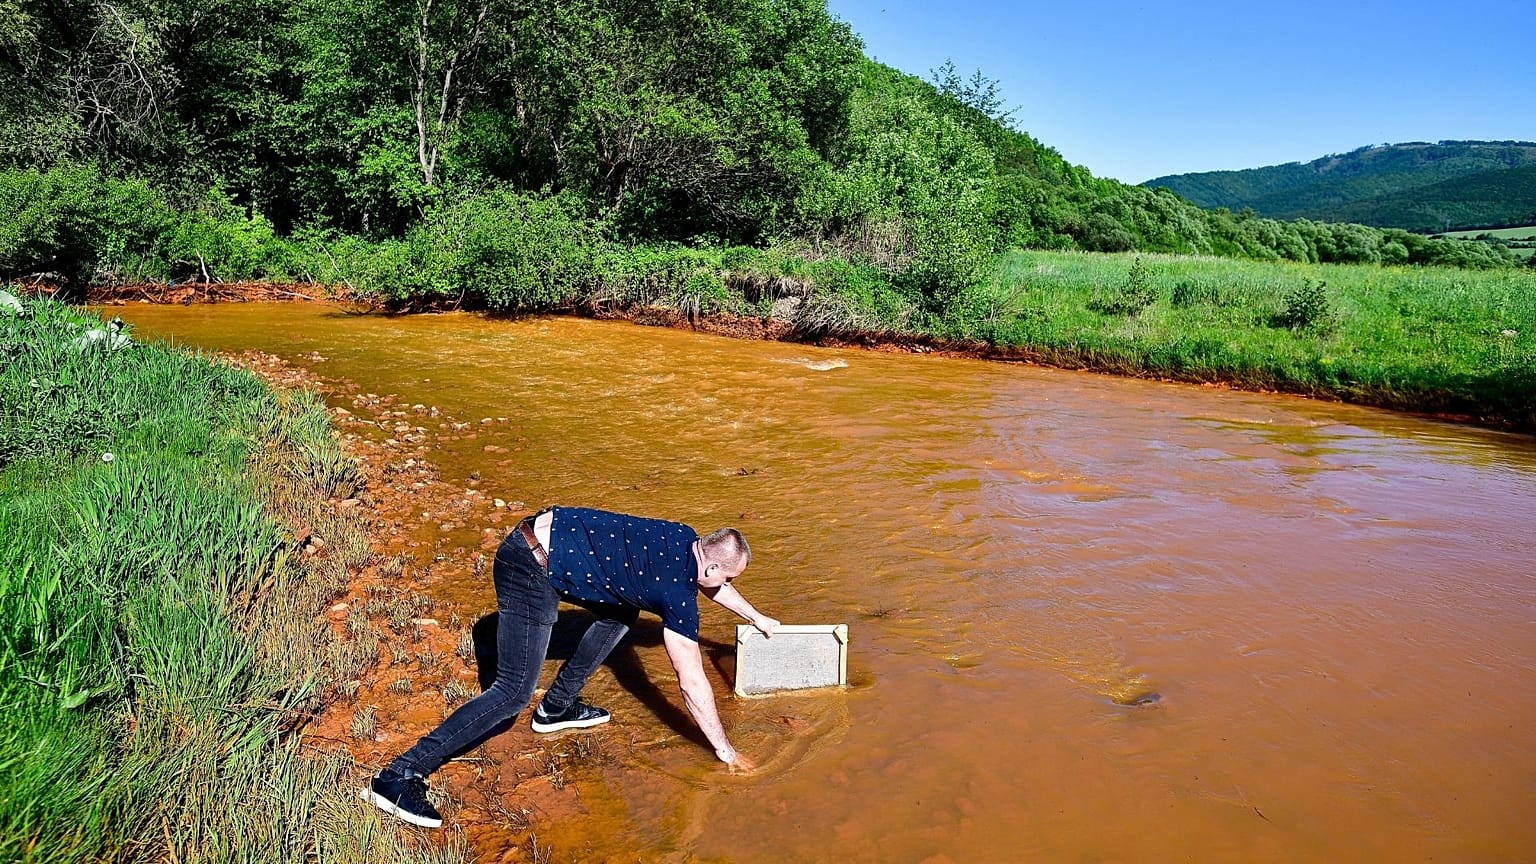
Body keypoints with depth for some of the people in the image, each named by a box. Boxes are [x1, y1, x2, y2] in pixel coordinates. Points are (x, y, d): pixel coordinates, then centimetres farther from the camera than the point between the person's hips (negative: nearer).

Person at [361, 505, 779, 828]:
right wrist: (725, 751, 5)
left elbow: (709, 582, 33)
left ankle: (556, 707, 29)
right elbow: (693, 686, -6)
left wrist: (757, 617, 46)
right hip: (532, 570, -9)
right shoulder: (678, 596, -12)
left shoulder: (687, 540, 8)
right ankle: (399, 776, -7)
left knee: (623, 612, 22)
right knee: (514, 692, -7)